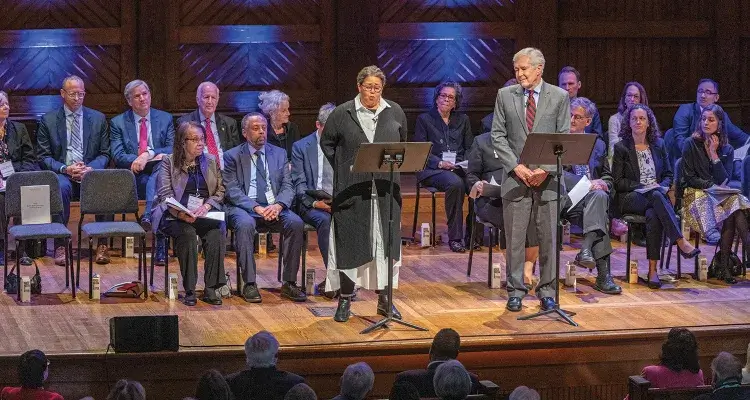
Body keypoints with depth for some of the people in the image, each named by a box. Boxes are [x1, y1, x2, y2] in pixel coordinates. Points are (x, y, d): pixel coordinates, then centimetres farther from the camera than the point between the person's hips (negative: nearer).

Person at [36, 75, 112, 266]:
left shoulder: (98, 119, 13)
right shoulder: (48, 120, 8)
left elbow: (105, 154, 11)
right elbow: (44, 157, 5)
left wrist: (91, 168, -10)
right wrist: (65, 168, -13)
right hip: (62, 173, -1)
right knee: (61, 187, -37)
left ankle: (103, 244, -23)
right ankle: (60, 245, -31)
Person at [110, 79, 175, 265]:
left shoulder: (165, 119, 16)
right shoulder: (118, 123, 12)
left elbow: (173, 149, 4)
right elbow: (118, 156, -1)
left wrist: (149, 154, -15)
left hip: (159, 171, 1)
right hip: (133, 176, -1)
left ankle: (148, 215, -54)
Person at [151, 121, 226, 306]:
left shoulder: (211, 161, 18)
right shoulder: (169, 162, 7)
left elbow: (220, 190, 12)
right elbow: (165, 194, -4)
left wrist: (206, 206, -9)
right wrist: (180, 213, -23)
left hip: (204, 214, 3)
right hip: (175, 215, -3)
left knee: (216, 232, -31)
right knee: (187, 232, -35)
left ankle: (211, 288, -30)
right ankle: (189, 289, -30)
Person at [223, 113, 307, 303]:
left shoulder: (279, 154, 16)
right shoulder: (232, 156, 7)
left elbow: (287, 187, 8)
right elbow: (232, 191, -4)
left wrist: (278, 205, -15)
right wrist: (256, 208, -20)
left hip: (273, 207, 3)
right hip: (244, 207, -3)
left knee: (296, 223, -27)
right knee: (245, 224, -37)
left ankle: (289, 283, -21)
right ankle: (249, 284, -31)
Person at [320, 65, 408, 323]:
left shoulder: (395, 113, 7)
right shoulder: (342, 115, 0)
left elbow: (402, 145, 20)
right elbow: (327, 143, 9)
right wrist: (343, 169, 3)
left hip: (386, 190, 2)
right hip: (352, 190, -2)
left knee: (386, 242, 5)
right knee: (350, 242, 1)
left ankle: (384, 298, 14)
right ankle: (345, 298, 10)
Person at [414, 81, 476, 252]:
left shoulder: (463, 120, 21)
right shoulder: (424, 119, 10)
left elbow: (469, 148, 19)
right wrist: (440, 163, -14)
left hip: (459, 168, 3)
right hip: (432, 170, -3)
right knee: (455, 183, -37)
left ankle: (472, 234, -19)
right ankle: (455, 237, -30)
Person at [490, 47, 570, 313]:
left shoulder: (559, 97, 4)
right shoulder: (505, 96, 7)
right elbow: (498, 136, 3)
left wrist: (545, 169, -12)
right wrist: (517, 167, -9)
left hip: (548, 178, -1)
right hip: (515, 178, 1)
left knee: (549, 237, 2)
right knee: (514, 238, 2)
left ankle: (547, 291, 12)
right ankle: (515, 291, 11)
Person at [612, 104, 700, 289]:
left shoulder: (658, 145, 17)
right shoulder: (621, 148, 5)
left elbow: (668, 174, 21)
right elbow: (618, 182, 0)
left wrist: (663, 186, -2)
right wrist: (643, 187, -12)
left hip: (656, 194, 3)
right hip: (629, 199, -3)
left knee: (653, 215, -36)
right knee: (656, 196, -38)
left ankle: (653, 270, -42)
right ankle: (681, 242, -47)